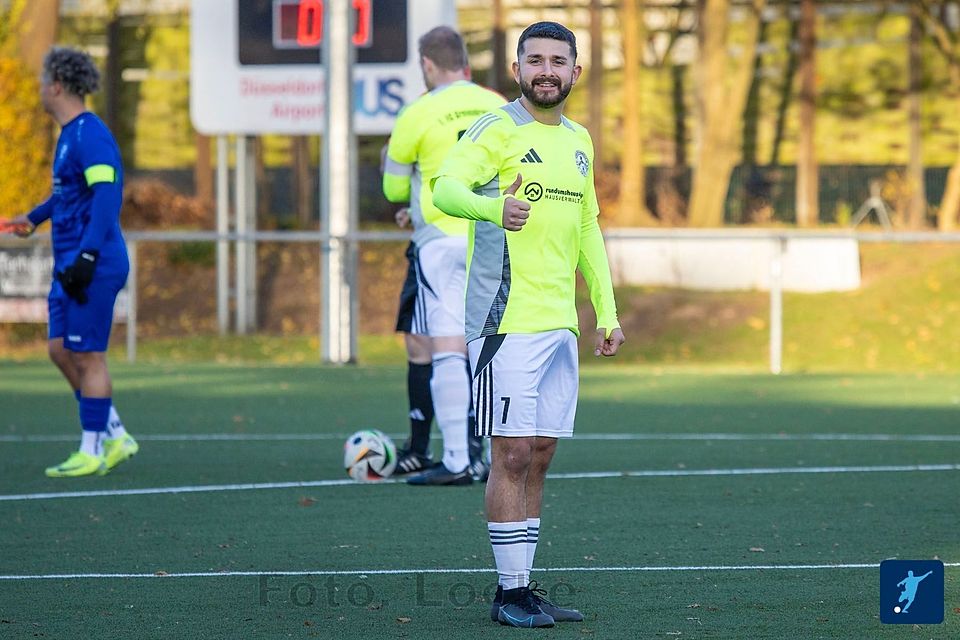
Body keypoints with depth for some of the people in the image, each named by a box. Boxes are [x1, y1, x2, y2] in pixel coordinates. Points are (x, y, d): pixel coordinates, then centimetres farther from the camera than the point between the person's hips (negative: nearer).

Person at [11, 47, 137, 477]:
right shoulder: (68, 134, 15)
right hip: (69, 264, 10)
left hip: (93, 265, -10)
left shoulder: (89, 134, -15)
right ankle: (115, 436, 16)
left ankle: (93, 451, 2)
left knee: (87, 356, -4)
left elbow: (106, 196, -24)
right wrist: (35, 218, 48)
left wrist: (87, 256, -30)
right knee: (60, 349, 11)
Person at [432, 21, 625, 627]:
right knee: (513, 453, -8)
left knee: (539, 455, 8)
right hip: (507, 319, -7)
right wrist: (493, 206, -41)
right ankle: (510, 592, -5)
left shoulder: (579, 140, 16)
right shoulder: (497, 129, -6)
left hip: (560, 322, 7)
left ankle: (524, 587, 12)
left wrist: (607, 310, 20)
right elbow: (446, 186, -21)